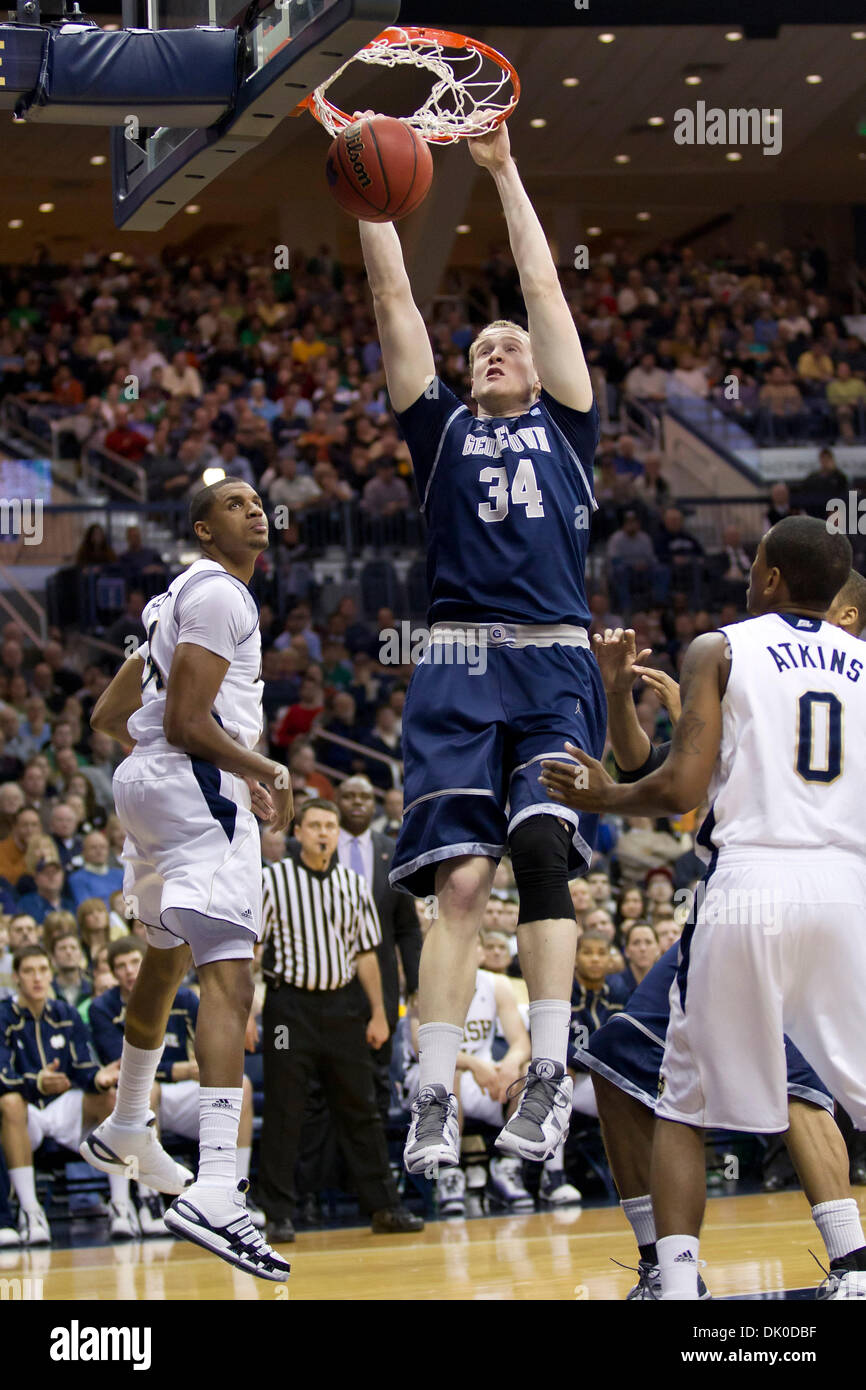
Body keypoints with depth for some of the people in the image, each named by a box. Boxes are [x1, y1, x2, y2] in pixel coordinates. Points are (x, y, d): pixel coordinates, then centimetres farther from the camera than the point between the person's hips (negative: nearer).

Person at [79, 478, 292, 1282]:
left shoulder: (176, 598, 22)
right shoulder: (220, 595, -9)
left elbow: (108, 718, 26)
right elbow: (188, 722, -18)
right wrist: (266, 773, -7)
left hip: (144, 782, 11)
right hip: (194, 787, -11)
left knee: (167, 958, 31)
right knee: (227, 976, -21)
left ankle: (125, 1130, 50)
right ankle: (214, 1193, -36)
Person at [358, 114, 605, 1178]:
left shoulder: (565, 425, 18)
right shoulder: (441, 426, 19)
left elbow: (543, 286, 16)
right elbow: (394, 297, 14)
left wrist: (505, 171, 18)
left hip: (555, 669, 0)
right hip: (458, 667, 0)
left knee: (543, 848, -18)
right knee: (459, 879, -8)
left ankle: (549, 1075, -18)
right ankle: (434, 1099, -9)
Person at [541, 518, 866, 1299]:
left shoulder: (721, 650, 6)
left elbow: (683, 787, -4)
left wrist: (604, 797, 13)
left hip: (748, 882, -2)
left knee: (685, 1107, 11)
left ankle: (678, 1288, -2)